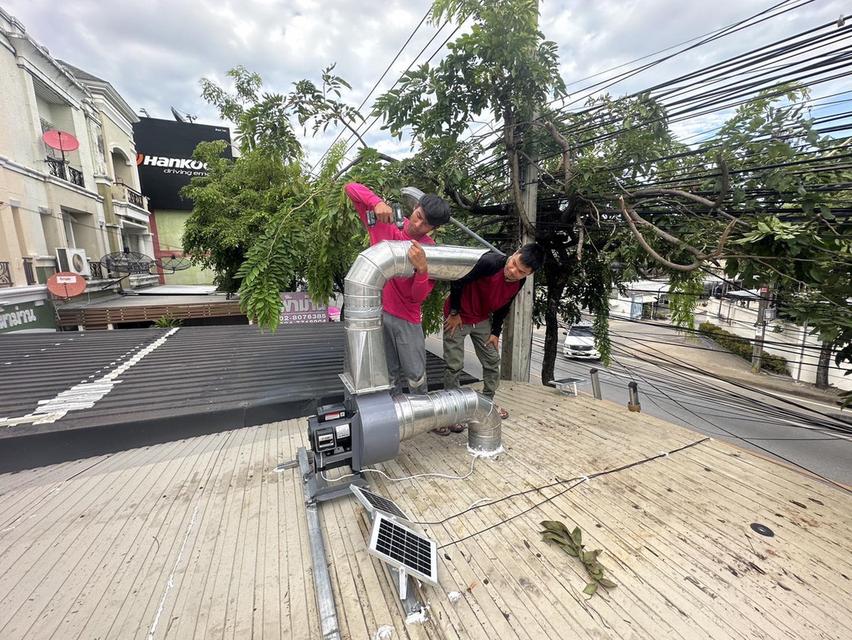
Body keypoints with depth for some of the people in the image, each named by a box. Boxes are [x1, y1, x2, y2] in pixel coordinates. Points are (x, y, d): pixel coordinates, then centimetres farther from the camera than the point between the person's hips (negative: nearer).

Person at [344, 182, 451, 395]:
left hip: (406, 318, -1)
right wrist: (377, 202, -23)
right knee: (390, 376, 13)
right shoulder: (384, 223, -3)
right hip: (375, 311, 1)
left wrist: (422, 269, -31)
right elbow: (351, 188, -3)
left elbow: (418, 297, -13)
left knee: (416, 377, 4)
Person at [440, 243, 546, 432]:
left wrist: (495, 332, 6)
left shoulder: (519, 283, -10)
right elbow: (458, 282, -24)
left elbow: (503, 306, 6)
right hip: (457, 316, -6)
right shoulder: (490, 262, -32)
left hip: (483, 320, 6)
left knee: (493, 361, 10)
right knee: (454, 365, -4)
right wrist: (454, 313, -17)